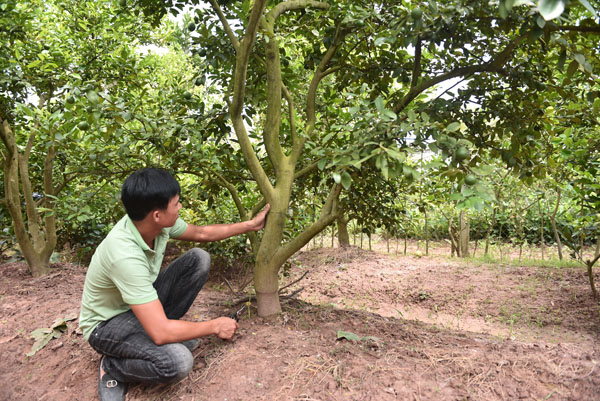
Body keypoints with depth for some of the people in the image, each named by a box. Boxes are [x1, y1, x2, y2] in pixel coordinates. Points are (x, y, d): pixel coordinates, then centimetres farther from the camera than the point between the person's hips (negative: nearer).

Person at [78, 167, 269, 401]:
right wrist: (214, 327, -23)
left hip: (141, 303, 8)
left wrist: (251, 225, 8)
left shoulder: (158, 222, -16)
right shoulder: (125, 255, -39)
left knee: (199, 259, -6)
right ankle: (112, 368, -2)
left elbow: (202, 233, 5)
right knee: (178, 362, -33)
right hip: (107, 323, -7)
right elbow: (160, 334, -38)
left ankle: (171, 329, 4)